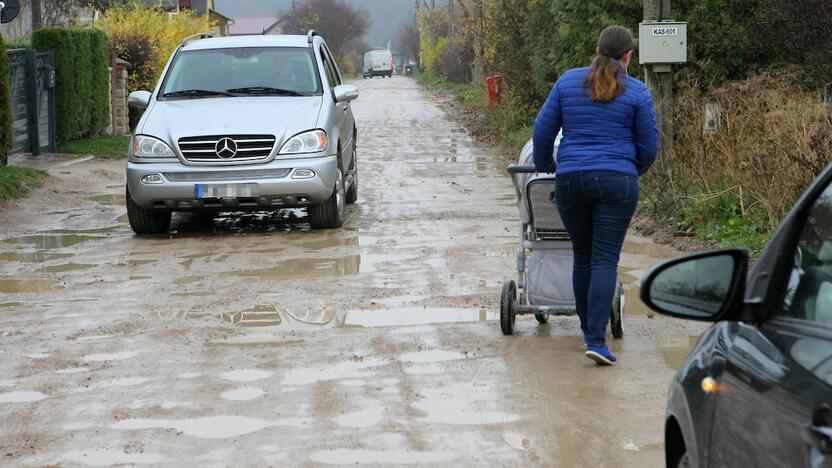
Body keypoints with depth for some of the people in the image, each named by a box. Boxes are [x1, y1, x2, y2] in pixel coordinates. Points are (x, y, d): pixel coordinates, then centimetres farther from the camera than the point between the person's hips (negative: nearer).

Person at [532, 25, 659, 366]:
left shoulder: (568, 81, 5)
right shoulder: (636, 92, -1)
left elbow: (543, 129, 7)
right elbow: (649, 146, 4)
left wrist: (544, 165, 24)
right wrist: (634, 171, 24)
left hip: (571, 180, 2)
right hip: (616, 183, -2)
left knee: (582, 257, 16)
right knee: (606, 260, -4)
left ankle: (588, 330, 26)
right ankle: (597, 340, -15)